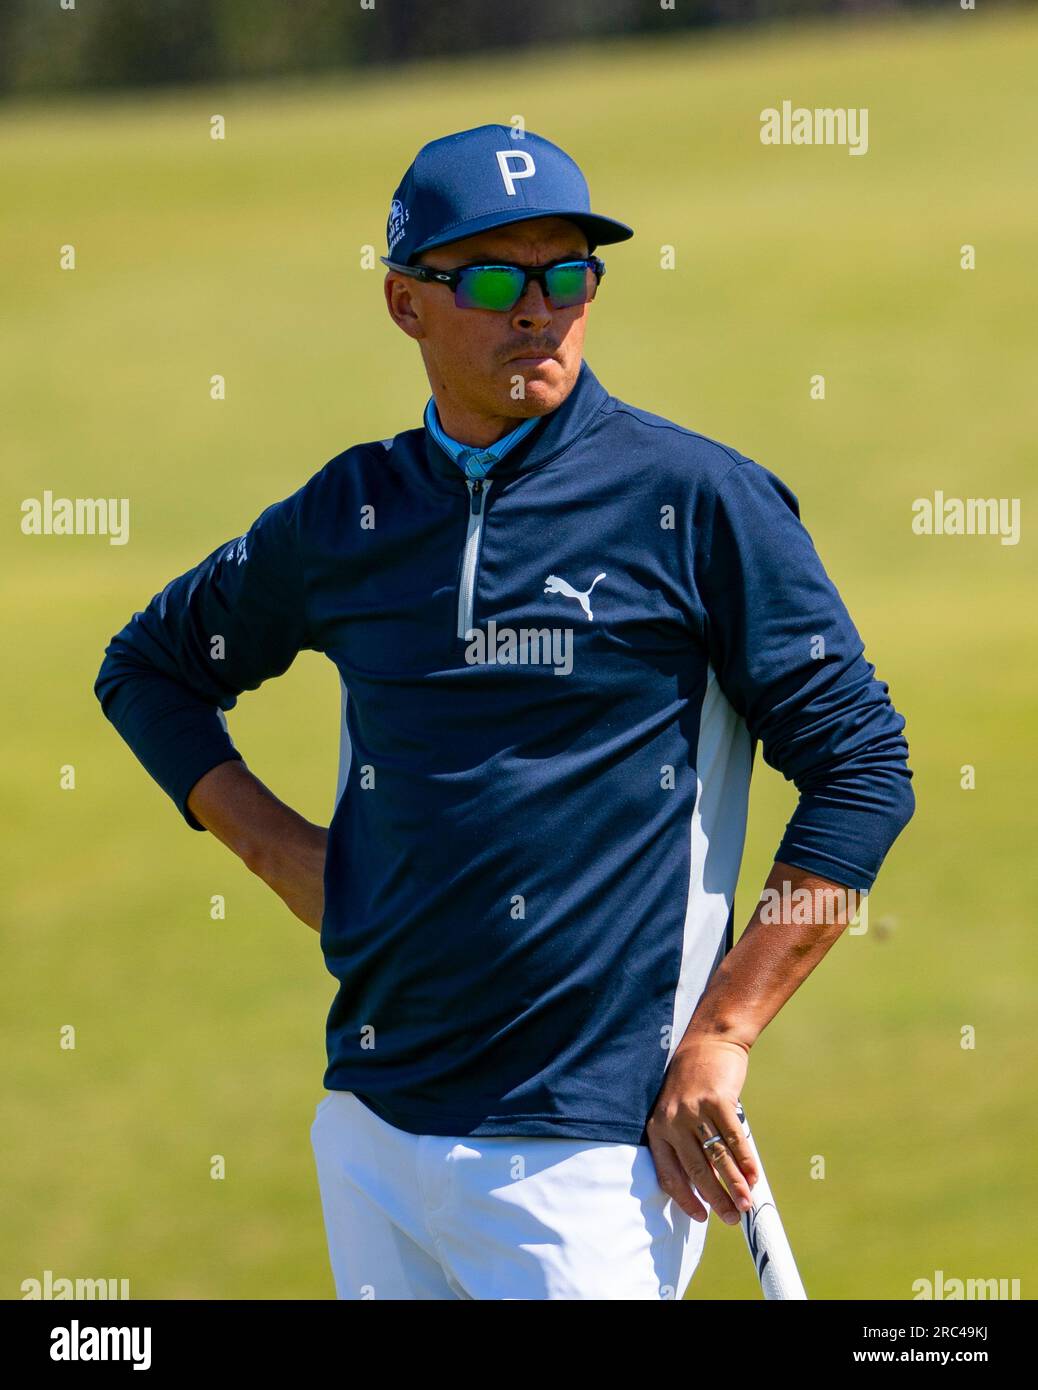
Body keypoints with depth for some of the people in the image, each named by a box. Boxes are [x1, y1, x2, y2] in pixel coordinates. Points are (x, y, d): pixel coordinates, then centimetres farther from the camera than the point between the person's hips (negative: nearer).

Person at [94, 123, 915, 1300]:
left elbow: (861, 768, -5)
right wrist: (278, 848, 11)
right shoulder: (348, 512, 9)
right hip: (371, 1128, 5)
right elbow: (148, 667, 26)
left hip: (591, 1150, -5)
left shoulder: (698, 499, -4)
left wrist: (718, 1038, -9)